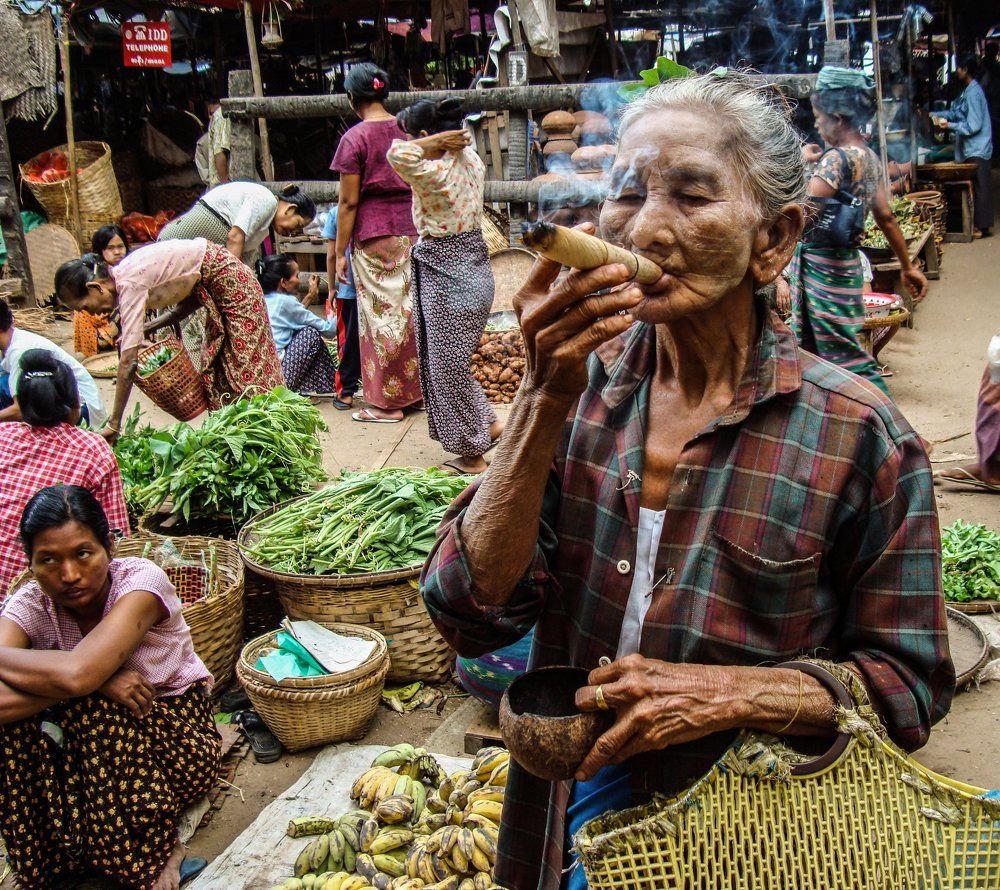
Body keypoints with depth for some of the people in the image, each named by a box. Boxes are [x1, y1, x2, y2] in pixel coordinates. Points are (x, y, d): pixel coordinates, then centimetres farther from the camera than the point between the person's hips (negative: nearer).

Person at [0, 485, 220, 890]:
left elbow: (76, 674, -40)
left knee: (92, 714, -32)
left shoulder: (141, 580, -24)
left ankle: (160, 849, -9)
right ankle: (64, 856, -2)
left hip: (179, 737, -3)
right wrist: (97, 681, -36)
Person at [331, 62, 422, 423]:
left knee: (380, 314, 2)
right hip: (413, 228, 5)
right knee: (412, 311, 12)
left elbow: (348, 202, -9)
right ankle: (416, 388, 21)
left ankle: (387, 403, 8)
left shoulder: (354, 138, -8)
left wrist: (340, 252, -3)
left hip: (373, 234, -5)